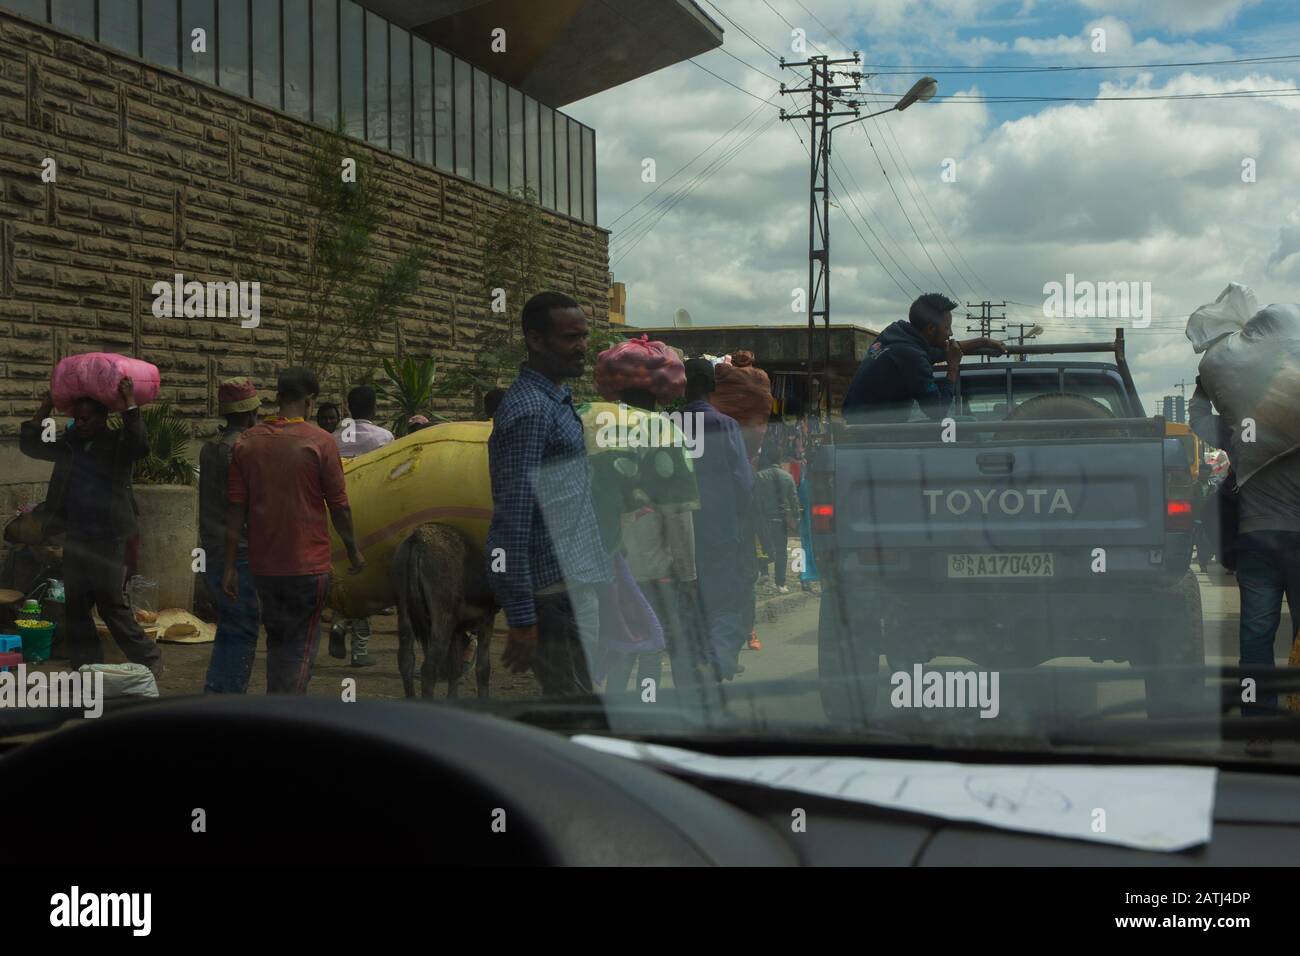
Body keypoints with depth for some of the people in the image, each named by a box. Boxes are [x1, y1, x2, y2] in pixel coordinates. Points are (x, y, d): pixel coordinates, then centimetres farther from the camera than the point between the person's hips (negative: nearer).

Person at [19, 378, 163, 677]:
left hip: (109, 539, -7)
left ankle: (149, 660, 5)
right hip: (76, 538, 7)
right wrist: (45, 409, 12)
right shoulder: (70, 444, 13)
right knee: (75, 607, 9)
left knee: (112, 604, -7)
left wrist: (129, 405, -23)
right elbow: (30, 445, 20)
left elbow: (140, 446, -24)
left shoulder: (117, 443, -4)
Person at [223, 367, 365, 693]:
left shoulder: (247, 443, 1)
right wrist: (354, 551, 8)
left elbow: (236, 509, 0)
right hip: (308, 565, -4)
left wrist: (230, 565, 3)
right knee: (301, 645, 4)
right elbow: (339, 506, -6)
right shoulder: (320, 442, -10)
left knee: (278, 638, 20)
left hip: (263, 565, 4)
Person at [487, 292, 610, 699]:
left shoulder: (558, 400, 16)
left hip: (576, 584, 10)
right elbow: (510, 523, -20)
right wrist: (522, 620, -21)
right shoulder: (529, 410, -16)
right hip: (558, 591, -10)